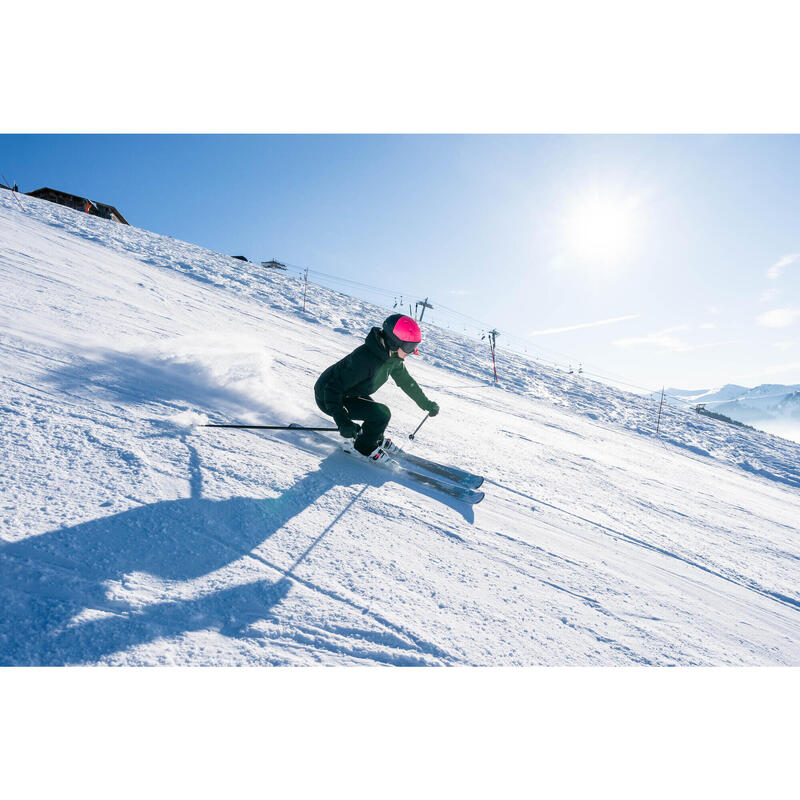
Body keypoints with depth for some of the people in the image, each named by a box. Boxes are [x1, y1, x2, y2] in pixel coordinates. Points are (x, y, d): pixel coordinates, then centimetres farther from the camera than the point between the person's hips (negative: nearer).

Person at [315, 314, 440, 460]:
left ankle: (376, 440, 46)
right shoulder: (365, 359, -35)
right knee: (382, 414, -18)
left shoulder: (393, 356, -7)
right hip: (327, 397, -9)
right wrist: (343, 422, -39)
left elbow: (406, 381, 11)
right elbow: (333, 388, -33)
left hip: (347, 392, 9)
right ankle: (364, 448, 5)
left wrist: (426, 404, 17)